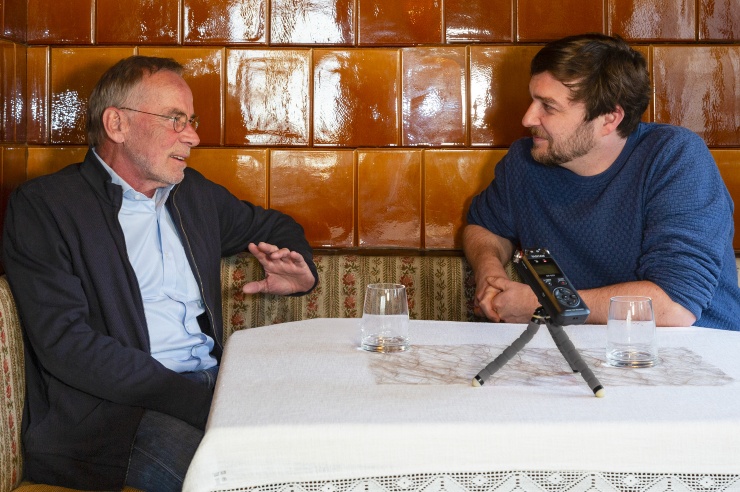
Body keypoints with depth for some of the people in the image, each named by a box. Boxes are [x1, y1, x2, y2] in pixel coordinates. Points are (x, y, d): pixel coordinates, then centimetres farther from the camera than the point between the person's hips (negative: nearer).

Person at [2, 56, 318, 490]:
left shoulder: (193, 192, 18)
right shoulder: (40, 206, -3)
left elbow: (273, 226, 36)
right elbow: (66, 344, -15)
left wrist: (301, 268, 9)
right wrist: (199, 402, -22)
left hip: (211, 385, 7)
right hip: (112, 408, -7)